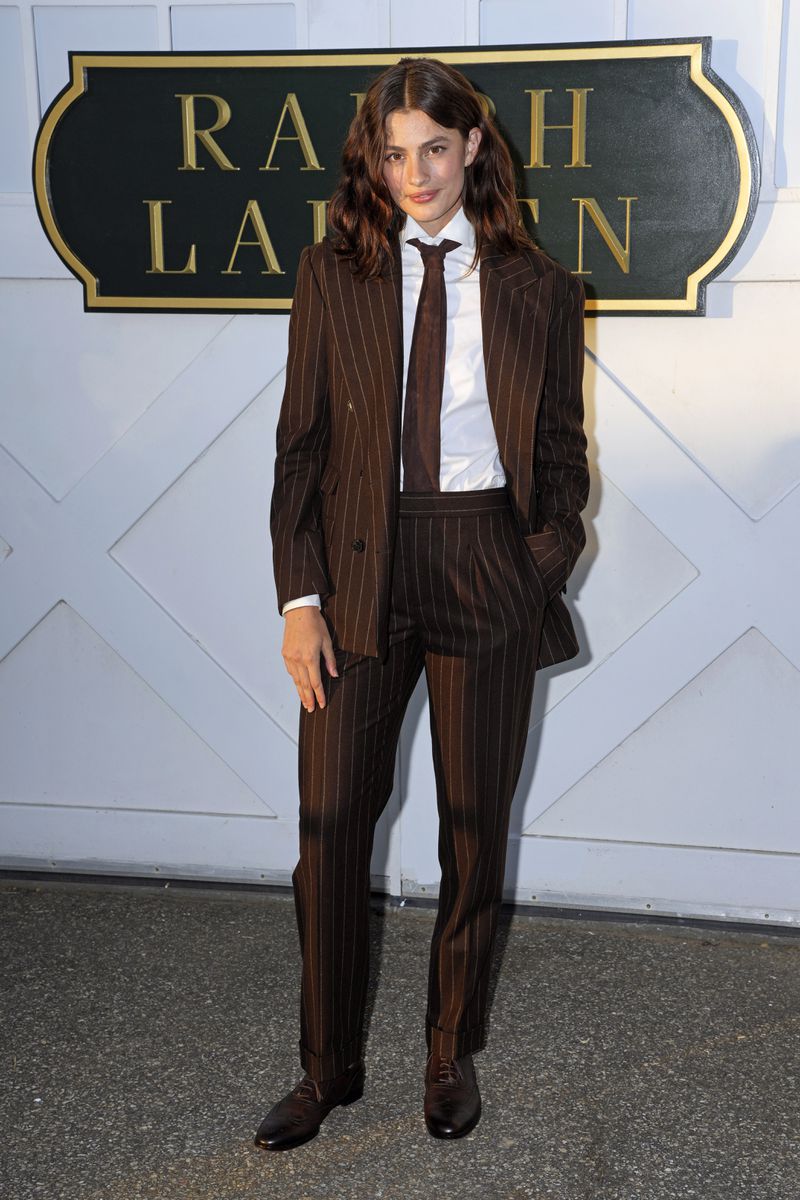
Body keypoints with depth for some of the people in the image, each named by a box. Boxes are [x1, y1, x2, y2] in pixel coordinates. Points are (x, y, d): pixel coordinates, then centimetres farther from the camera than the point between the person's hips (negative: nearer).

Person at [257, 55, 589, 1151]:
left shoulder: (539, 292, 3)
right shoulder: (331, 276, 3)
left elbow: (562, 454, 8)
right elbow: (301, 443, 2)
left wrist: (544, 563, -7)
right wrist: (300, 594, -5)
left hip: (487, 568, 0)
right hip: (361, 566, 0)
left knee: (475, 826, 9)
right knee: (330, 822, 2)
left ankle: (455, 1056, 30)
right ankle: (328, 1068, 22)